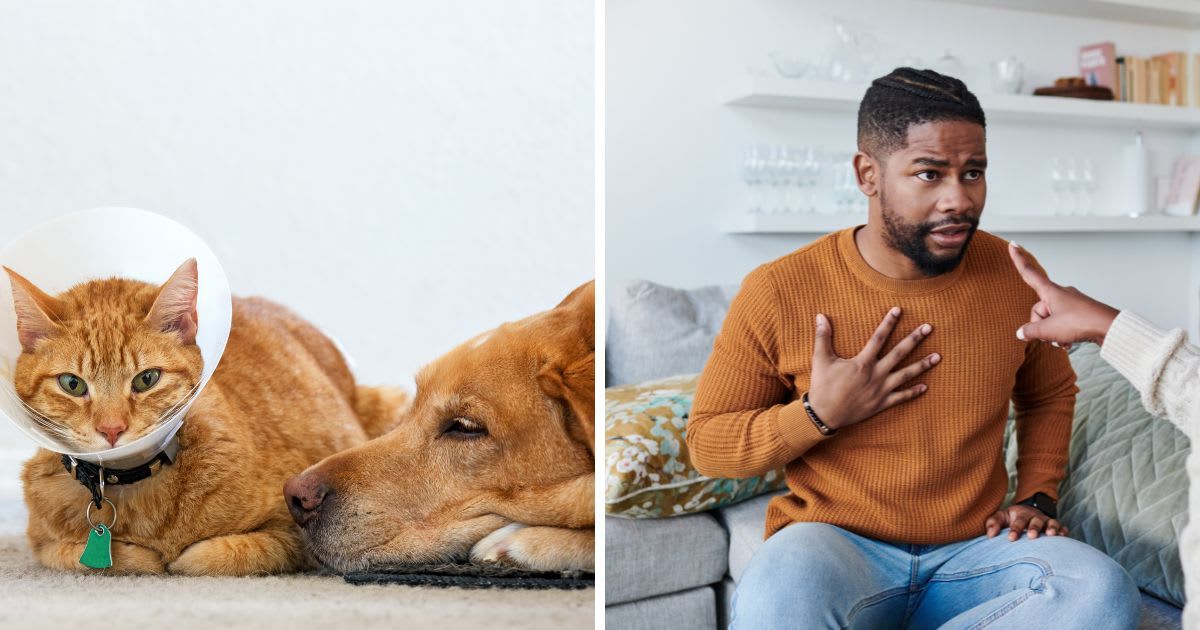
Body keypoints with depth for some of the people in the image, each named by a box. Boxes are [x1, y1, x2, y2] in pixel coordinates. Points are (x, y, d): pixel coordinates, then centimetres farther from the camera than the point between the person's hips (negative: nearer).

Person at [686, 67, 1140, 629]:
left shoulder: (1012, 276, 0)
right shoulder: (779, 293, -11)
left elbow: (1050, 393, 21)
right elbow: (706, 442, -2)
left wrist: (1036, 497, 7)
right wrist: (819, 415, -17)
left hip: (973, 550, 5)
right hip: (834, 544, -4)